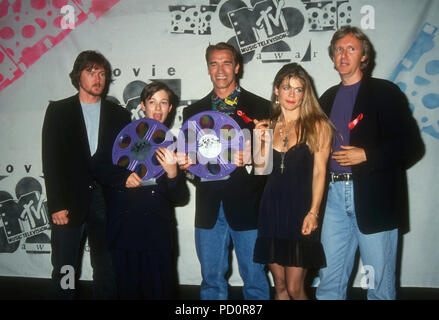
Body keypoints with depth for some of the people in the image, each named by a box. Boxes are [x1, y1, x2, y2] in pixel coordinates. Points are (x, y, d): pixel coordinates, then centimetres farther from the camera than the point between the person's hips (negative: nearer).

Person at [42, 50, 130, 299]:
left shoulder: (119, 114, 10)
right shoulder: (58, 111, 5)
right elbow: (50, 160, -1)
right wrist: (56, 204, -8)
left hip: (106, 200, 2)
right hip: (70, 201, -1)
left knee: (106, 267, 8)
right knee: (64, 268, 4)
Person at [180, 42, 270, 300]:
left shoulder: (260, 107, 2)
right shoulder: (193, 111, 13)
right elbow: (188, 156, 15)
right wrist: (186, 163, -6)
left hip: (247, 206, -3)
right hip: (209, 209, 3)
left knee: (254, 278, 5)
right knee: (211, 279, 13)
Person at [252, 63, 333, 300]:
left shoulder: (317, 126, -2)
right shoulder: (269, 126, 11)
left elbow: (319, 172, -5)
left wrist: (313, 212, -13)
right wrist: (263, 141, -2)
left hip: (300, 208, -4)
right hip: (271, 207, 4)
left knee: (294, 289, -3)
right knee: (280, 287, 11)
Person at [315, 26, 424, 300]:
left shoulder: (385, 92, -2)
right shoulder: (328, 98, 15)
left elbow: (411, 144, -7)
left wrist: (366, 155, -17)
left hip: (373, 197, -5)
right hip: (335, 194, 5)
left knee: (380, 282, 6)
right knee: (329, 280, 11)